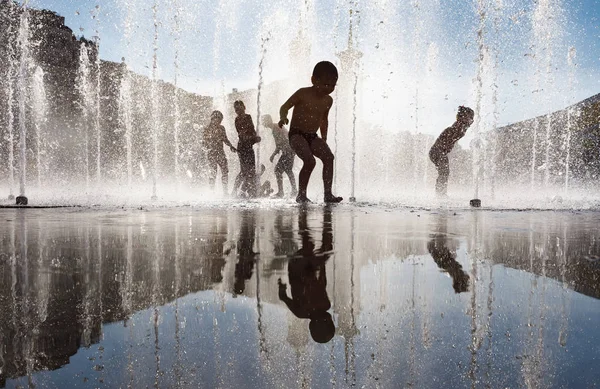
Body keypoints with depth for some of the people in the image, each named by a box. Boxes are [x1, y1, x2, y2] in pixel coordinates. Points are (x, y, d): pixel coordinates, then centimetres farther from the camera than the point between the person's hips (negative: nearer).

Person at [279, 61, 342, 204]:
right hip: (297, 134, -6)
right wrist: (283, 117, -28)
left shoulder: (328, 101, 9)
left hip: (313, 137, 6)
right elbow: (284, 107, -6)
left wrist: (324, 138, 20)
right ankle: (301, 194, -10)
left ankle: (328, 193, -12)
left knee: (329, 157, -16)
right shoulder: (303, 94, -9)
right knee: (309, 161, -25)